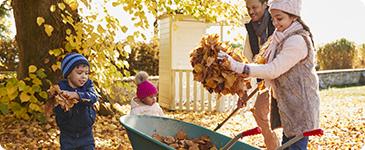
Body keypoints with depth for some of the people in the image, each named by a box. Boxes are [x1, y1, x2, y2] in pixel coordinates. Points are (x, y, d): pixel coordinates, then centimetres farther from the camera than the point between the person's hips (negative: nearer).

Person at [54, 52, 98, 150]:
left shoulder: (88, 85, -3)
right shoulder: (60, 88, -11)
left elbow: (93, 97, -24)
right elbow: (57, 112, -16)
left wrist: (77, 95, -40)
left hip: (86, 134, 1)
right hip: (68, 136, -1)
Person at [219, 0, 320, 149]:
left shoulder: (297, 41, -21)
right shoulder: (283, 37, 10)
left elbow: (273, 70, -24)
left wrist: (237, 66, -26)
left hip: (300, 105, -9)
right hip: (289, 103, 9)